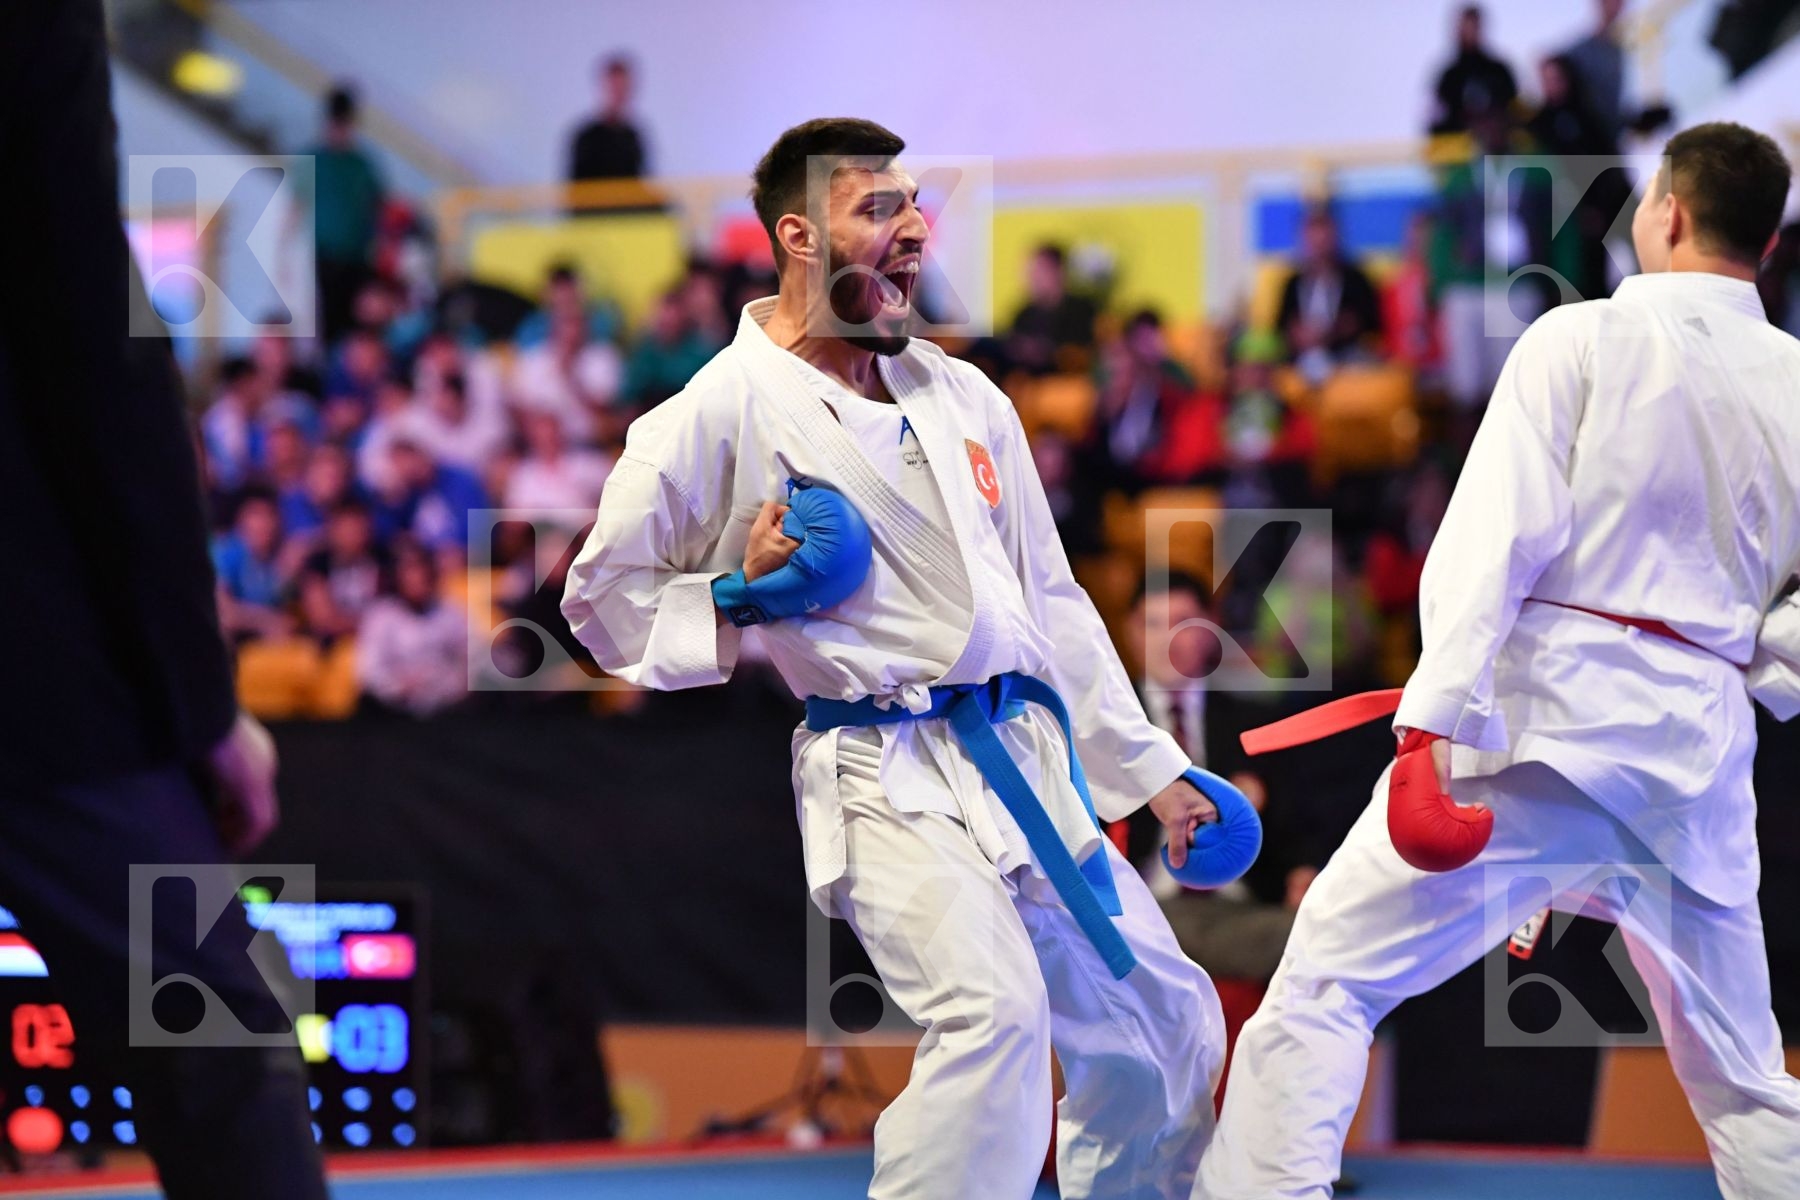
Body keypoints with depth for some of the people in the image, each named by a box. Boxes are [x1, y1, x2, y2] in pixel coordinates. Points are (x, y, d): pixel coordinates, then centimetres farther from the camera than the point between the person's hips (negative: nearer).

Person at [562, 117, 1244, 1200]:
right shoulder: (720, 415, -6)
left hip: (1027, 769, 7)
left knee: (1164, 1022, 13)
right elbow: (605, 601, 3)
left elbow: (1051, 601, 18)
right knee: (995, 1009, -29)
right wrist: (740, 595, -14)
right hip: (889, 780, -7)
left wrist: (1150, 768, 16)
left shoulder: (965, 399, 13)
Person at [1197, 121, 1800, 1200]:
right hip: (1703, 742, 5)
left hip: (1551, 707, -5)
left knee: (1327, 976, -5)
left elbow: (1501, 534, -13)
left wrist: (1437, 716, -19)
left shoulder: (1584, 339, -2)